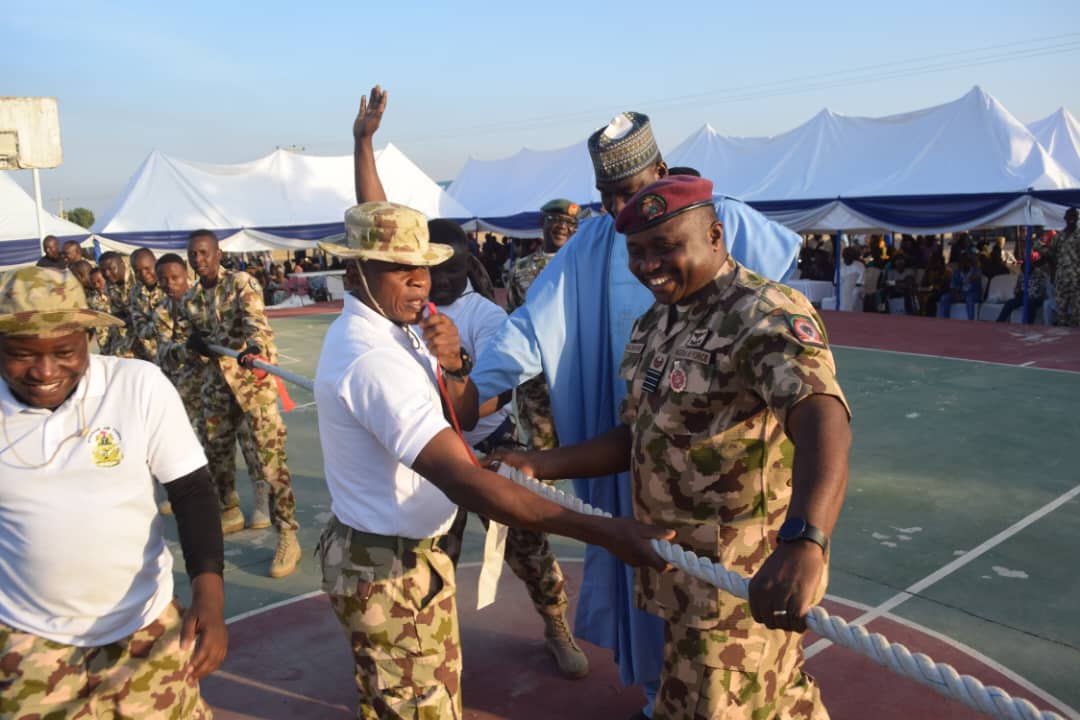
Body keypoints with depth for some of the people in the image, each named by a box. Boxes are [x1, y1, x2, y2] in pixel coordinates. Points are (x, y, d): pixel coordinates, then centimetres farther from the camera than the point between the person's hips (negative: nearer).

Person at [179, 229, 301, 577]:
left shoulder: (241, 283, -9)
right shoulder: (190, 299, 10)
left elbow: (255, 320, -27)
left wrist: (254, 347, -48)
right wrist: (196, 344, -3)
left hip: (253, 376, -7)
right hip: (217, 381, 7)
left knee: (268, 455, -12)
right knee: (215, 448, 16)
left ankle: (287, 535, -10)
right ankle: (230, 512, 38)